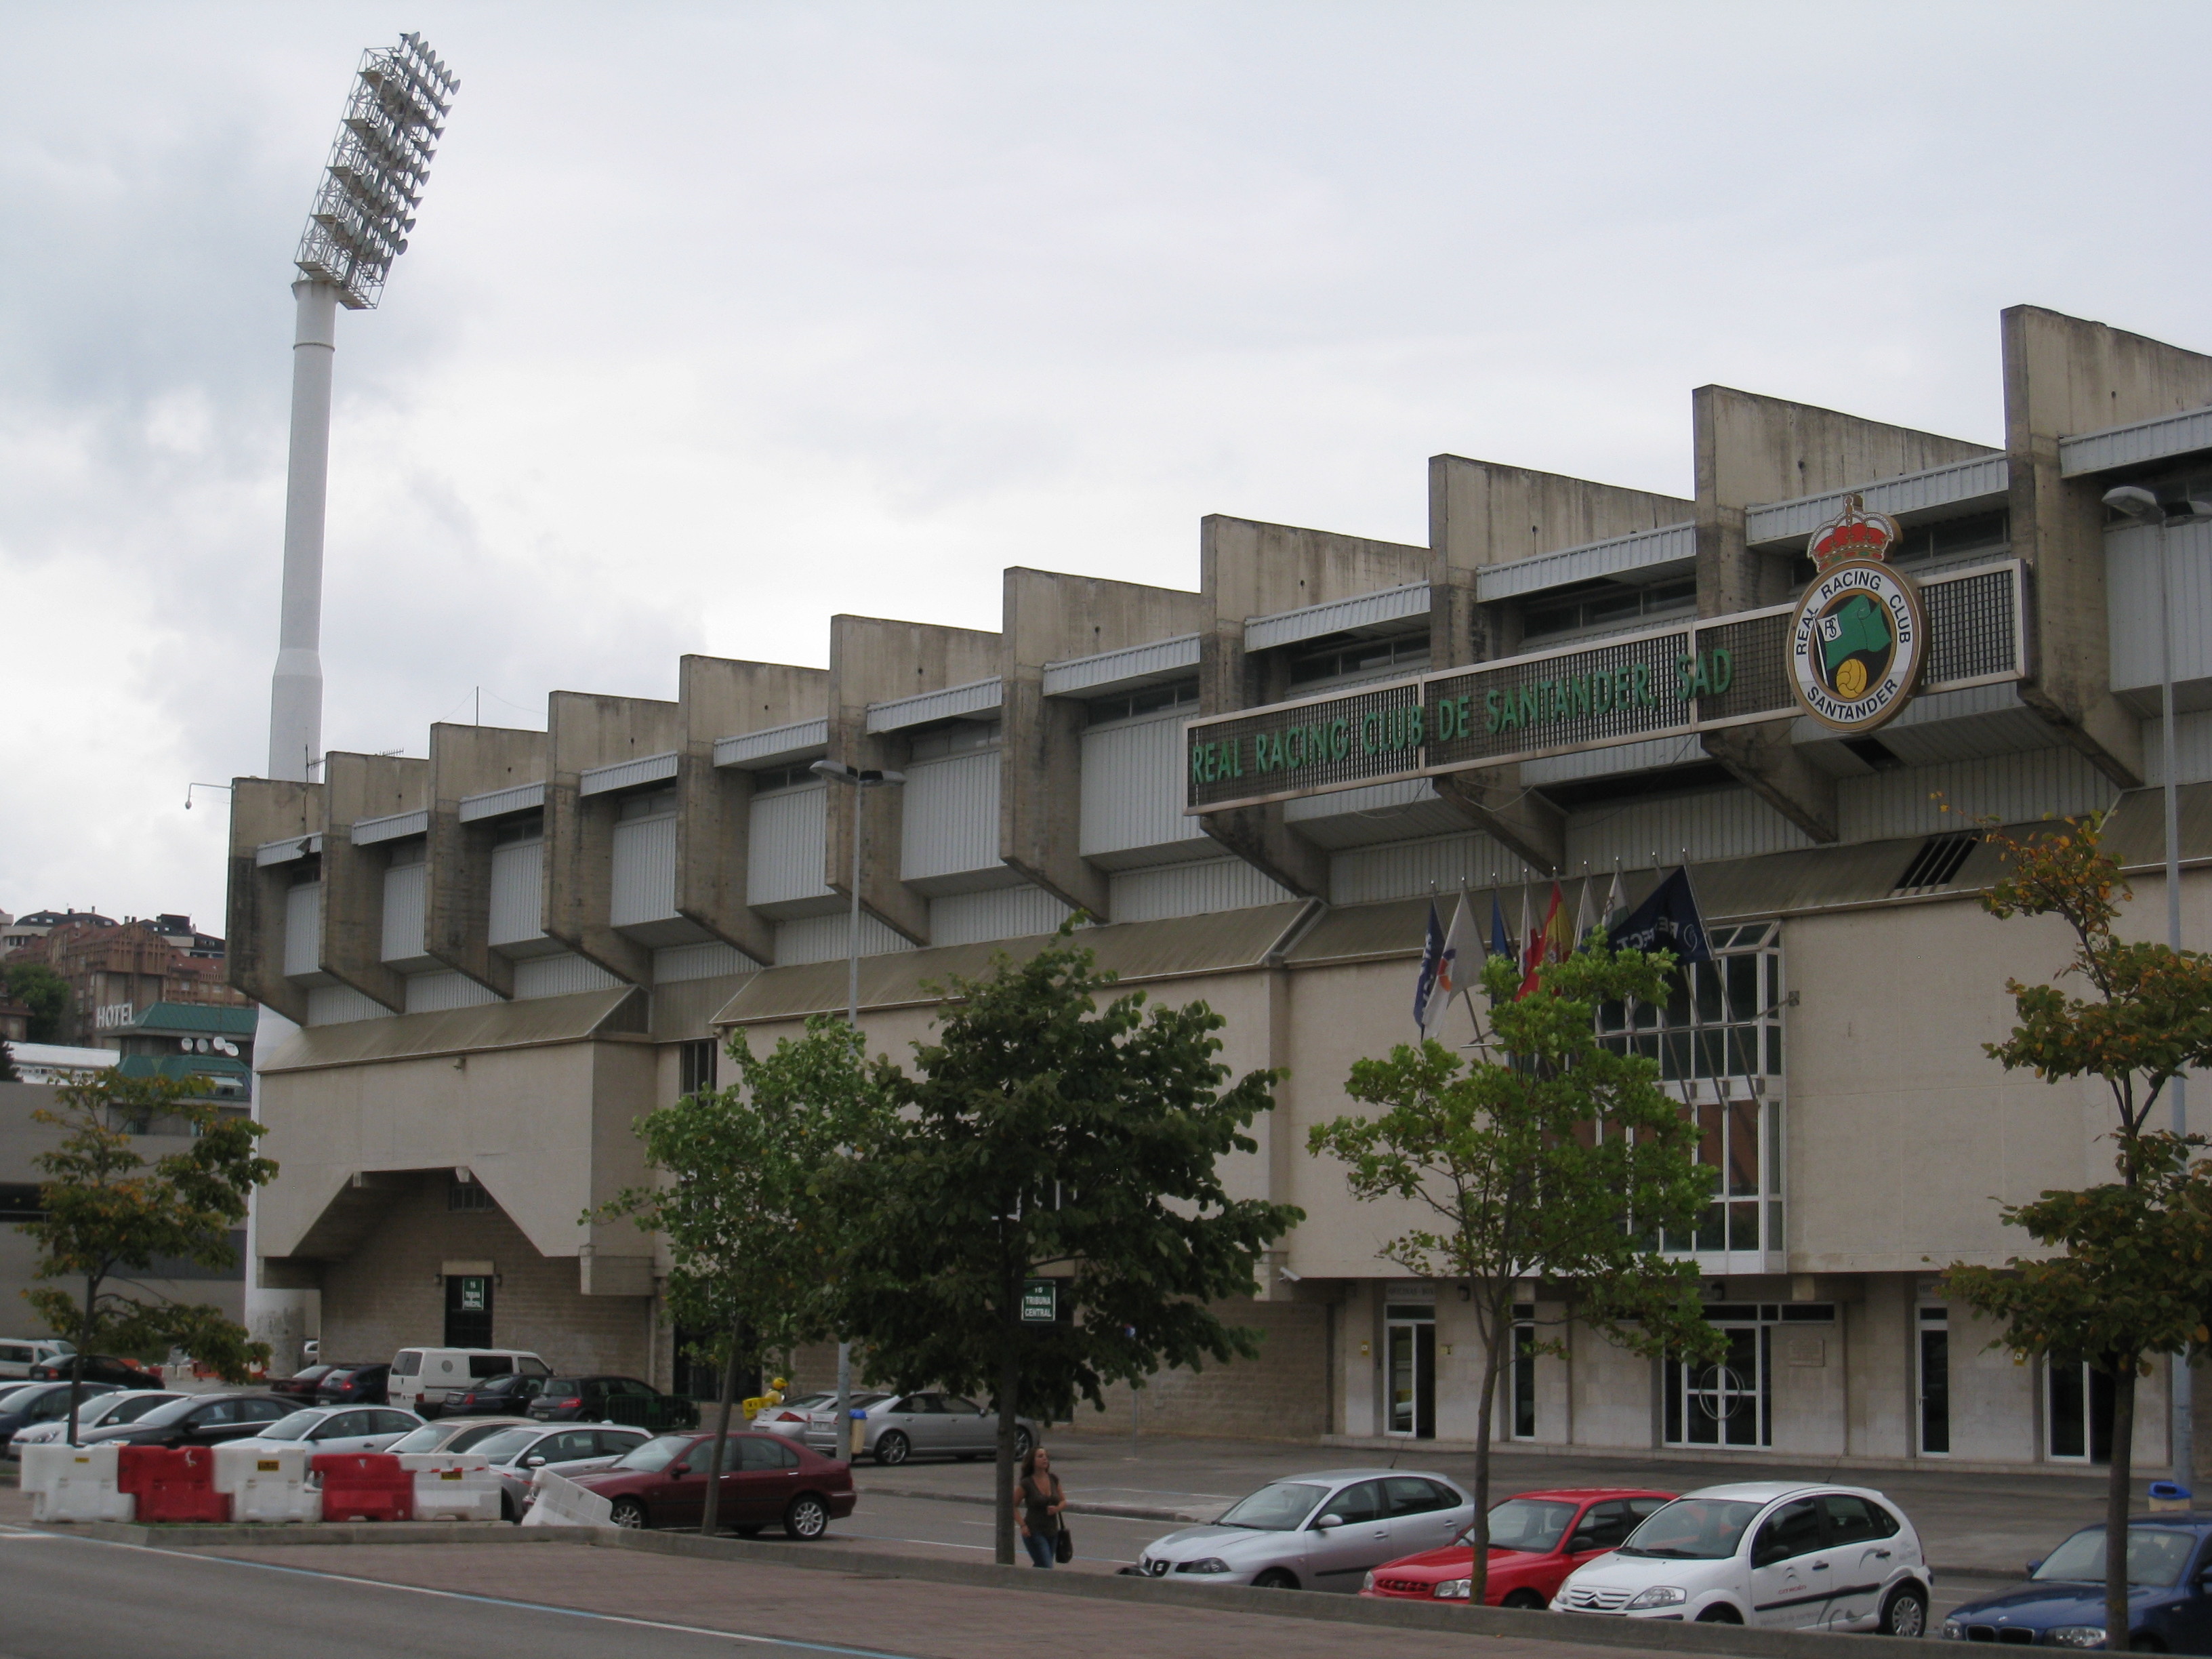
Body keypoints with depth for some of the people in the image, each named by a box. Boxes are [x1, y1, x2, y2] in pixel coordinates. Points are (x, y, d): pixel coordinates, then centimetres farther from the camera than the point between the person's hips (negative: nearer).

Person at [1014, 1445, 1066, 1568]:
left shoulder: (1054, 1479, 2)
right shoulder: (1027, 1483, -11)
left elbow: (1063, 1501, 12)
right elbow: (1013, 1505, -4)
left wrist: (1057, 1508, -11)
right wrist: (1023, 1525, -13)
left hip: (1052, 1532, 5)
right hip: (1034, 1533, -5)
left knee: (1039, 1567, 15)